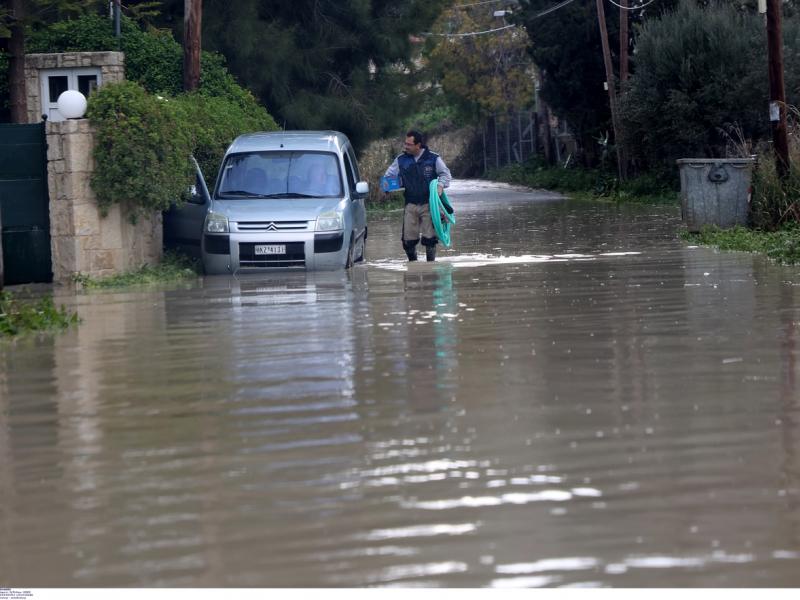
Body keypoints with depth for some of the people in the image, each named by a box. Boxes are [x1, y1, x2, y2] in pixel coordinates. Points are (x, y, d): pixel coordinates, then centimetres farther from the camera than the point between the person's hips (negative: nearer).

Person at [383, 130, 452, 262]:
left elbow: (445, 174, 6)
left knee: (429, 238, -3)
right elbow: (389, 175, 14)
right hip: (410, 205, 2)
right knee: (408, 239, -1)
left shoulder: (433, 158, 0)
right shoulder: (401, 160, 6)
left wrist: (441, 185, -13)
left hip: (429, 205, -2)